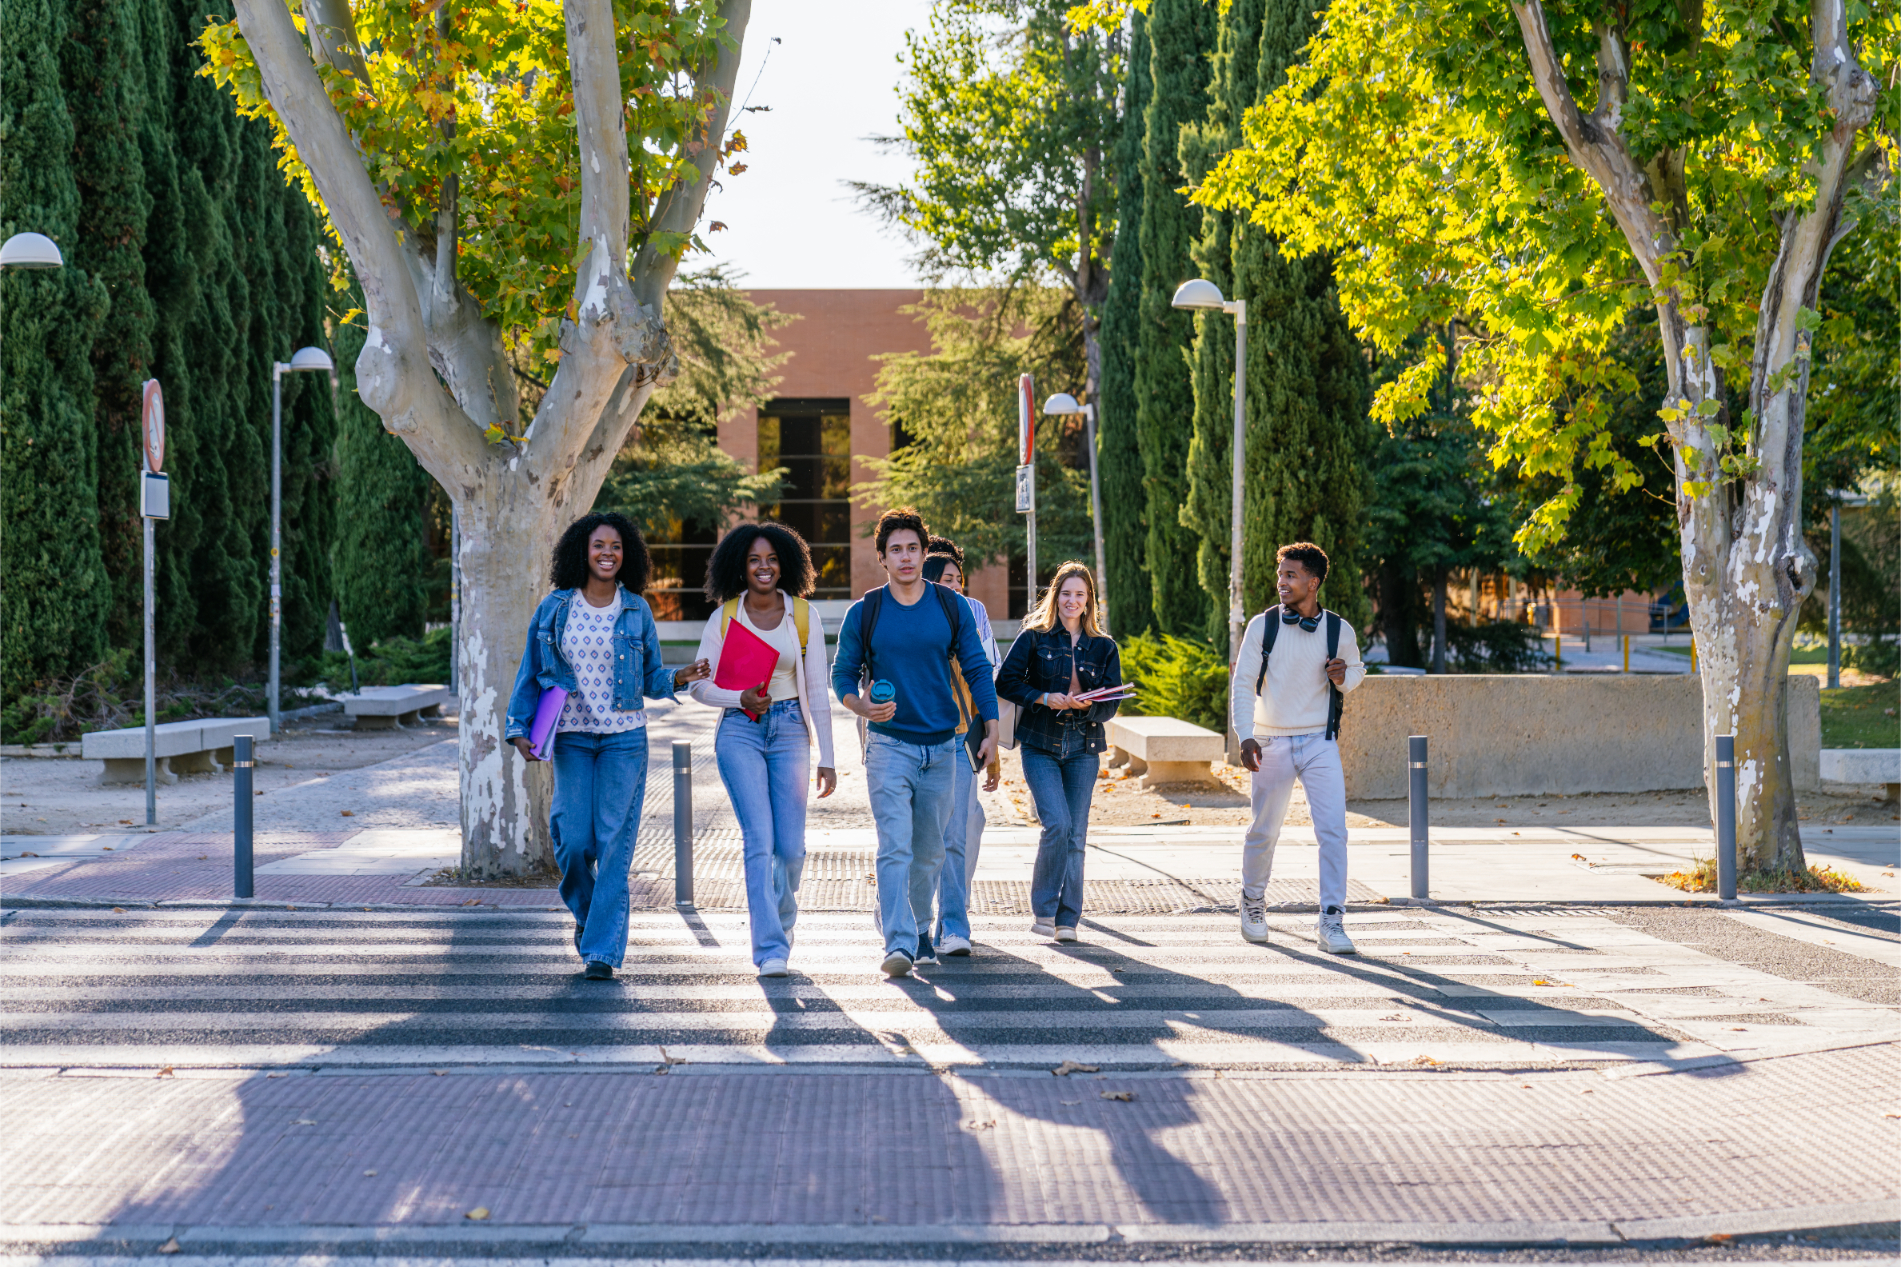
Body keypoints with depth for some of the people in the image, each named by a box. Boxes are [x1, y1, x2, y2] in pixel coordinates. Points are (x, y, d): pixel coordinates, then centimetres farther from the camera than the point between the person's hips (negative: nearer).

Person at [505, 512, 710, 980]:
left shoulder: (636, 610, 5)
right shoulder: (555, 608, 4)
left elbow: (650, 678, 11)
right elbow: (530, 673, 10)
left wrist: (682, 676, -9)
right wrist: (519, 727, 1)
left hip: (624, 736, 0)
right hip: (571, 736, 0)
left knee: (614, 841, -5)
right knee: (575, 840, -6)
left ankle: (603, 949, 0)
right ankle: (586, 910, 26)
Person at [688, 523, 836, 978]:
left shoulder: (804, 616, 3)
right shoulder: (725, 617, 1)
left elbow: (818, 691, 3)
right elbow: (699, 685, 5)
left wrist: (827, 758, 0)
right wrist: (740, 698, -15)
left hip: (790, 731, 1)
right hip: (740, 732, -1)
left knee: (791, 846, -1)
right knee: (760, 841, -12)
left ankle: (781, 916, 30)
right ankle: (770, 948, -10)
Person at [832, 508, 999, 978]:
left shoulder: (953, 608, 4)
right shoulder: (863, 613, 0)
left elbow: (976, 669, 8)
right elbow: (842, 674, 6)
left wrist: (991, 728, -1)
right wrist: (862, 706, -15)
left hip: (941, 745, 2)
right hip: (888, 744, -2)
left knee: (928, 852, 11)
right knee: (895, 848, -14)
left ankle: (915, 924, 30)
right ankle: (899, 942, -19)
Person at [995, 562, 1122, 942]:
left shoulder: (1104, 647, 9)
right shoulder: (1034, 637, 3)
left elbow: (1111, 704, 5)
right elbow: (1006, 682, -2)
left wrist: (1086, 704, -16)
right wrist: (1045, 698, -15)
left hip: (1083, 749, 3)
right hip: (1040, 746, -2)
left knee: (1076, 835, 2)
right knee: (1057, 824, -16)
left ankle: (1067, 919, 10)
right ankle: (1042, 908, 0)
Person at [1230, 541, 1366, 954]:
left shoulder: (1339, 630, 0)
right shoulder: (1262, 626, -4)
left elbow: (1357, 672, 17)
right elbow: (1243, 684, -4)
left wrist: (1342, 678, -8)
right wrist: (1246, 736, -16)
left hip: (1320, 743, 0)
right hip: (1272, 744, 0)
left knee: (1334, 831, -11)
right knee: (1263, 831, 8)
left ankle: (1331, 920, -5)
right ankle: (1253, 900, 34)